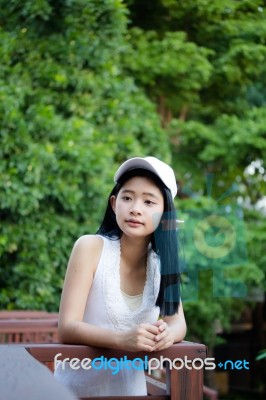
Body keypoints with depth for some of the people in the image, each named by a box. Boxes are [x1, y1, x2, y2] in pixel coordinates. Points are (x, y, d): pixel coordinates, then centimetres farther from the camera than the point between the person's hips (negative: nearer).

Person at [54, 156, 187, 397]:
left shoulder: (162, 260, -1)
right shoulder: (91, 247, -14)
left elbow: (178, 322, -1)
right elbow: (67, 328, -19)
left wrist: (167, 334, -23)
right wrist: (122, 339, -34)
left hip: (130, 389, 4)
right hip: (77, 389, -4)